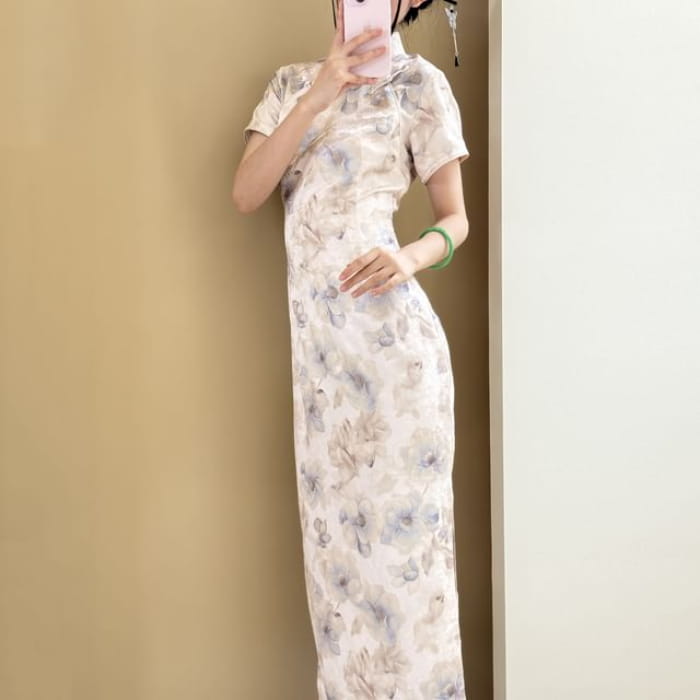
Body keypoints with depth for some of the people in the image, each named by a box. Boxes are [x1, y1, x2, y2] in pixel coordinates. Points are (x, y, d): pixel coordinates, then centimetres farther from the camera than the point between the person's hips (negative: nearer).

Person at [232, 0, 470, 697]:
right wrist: (316, 98, -10)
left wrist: (412, 256, -17)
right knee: (337, 528, 10)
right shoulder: (292, 82, 15)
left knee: (398, 522, 1)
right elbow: (245, 193, 0)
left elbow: (455, 219, 5)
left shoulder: (417, 80, 3)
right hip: (316, 336, 4)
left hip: (386, 330, -4)